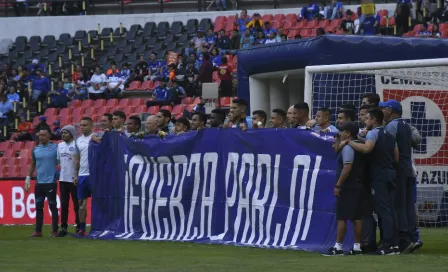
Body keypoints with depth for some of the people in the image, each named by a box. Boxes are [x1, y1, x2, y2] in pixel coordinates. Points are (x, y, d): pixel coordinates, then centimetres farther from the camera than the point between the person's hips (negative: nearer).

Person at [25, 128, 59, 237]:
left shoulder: (55, 148, -4)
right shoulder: (36, 149, 8)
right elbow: (33, 165, 16)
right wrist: (28, 178, 12)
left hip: (51, 182, -4)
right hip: (39, 182, 4)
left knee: (53, 206, 0)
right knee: (38, 206, 7)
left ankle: (54, 231, 5)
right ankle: (38, 231, 12)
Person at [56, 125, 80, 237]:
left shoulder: (76, 145, -9)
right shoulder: (60, 145, 12)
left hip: (74, 179, -6)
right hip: (63, 179, 6)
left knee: (77, 204, 0)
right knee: (63, 204, 8)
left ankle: (79, 227, 5)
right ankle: (63, 228, 12)